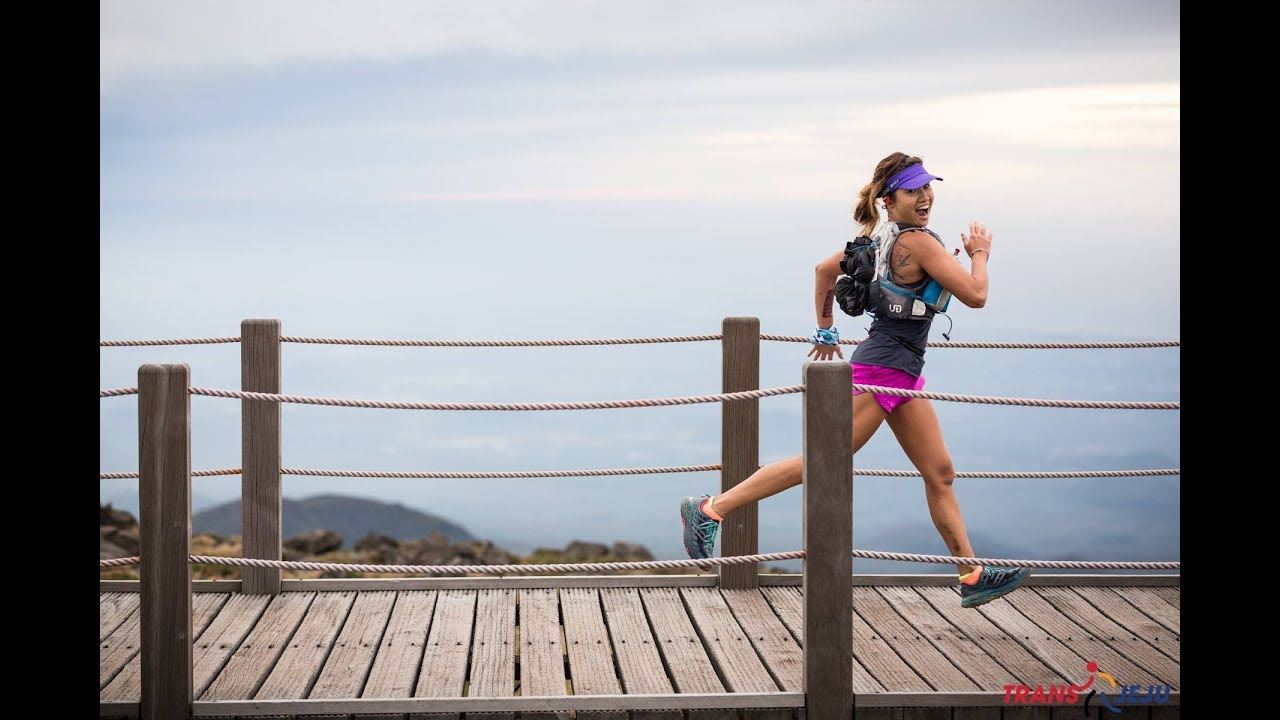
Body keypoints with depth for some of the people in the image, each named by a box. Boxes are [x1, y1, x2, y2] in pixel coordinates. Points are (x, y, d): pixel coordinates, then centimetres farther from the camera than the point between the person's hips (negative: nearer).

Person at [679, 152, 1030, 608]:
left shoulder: (879, 236, 11)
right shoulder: (919, 243, -16)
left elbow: (824, 270, 20)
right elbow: (975, 296, -15)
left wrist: (826, 332, 28)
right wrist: (980, 253, 3)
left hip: (902, 375, 10)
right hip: (882, 369, -10)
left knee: (940, 474, 9)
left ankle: (972, 577, 12)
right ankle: (711, 509, -4)